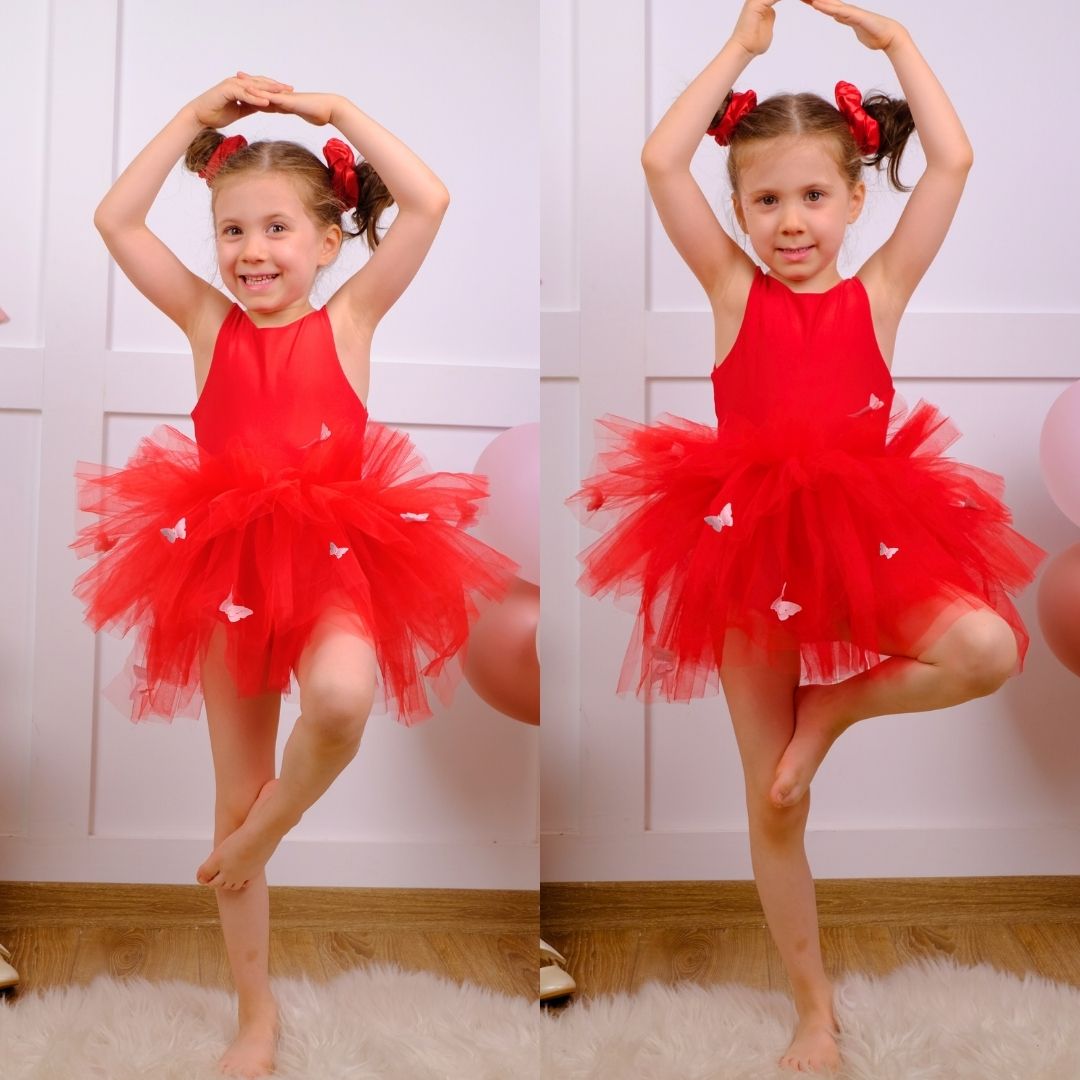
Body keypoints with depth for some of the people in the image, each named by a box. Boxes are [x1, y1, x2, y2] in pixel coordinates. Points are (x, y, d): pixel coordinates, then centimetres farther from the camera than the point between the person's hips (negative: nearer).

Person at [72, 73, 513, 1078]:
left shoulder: (349, 318, 2)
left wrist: (337, 111, 2)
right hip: (224, 564, 2)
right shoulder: (207, 322, 6)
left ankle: (258, 838, -1)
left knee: (341, 698, -36)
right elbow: (115, 219, 1)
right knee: (235, 789, 9)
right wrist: (197, 116, 3)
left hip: (335, 556, -2)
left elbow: (428, 201, -5)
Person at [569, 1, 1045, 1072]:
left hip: (869, 538, 1)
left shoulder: (880, 291, 3)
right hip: (750, 552, 0)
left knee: (987, 648, -30)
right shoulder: (733, 290, 2)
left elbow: (951, 160, -3)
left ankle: (835, 705, 2)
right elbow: (661, 160, -7)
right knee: (773, 804, 7)